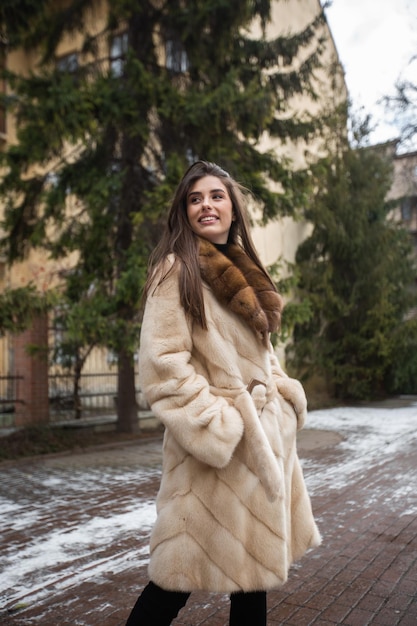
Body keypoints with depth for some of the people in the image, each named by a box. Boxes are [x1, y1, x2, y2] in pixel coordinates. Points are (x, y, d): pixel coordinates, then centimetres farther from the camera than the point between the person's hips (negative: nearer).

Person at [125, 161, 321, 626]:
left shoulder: (240, 273, 14)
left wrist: (287, 395, 6)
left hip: (262, 436, 8)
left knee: (254, 561, 17)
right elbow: (162, 364, -17)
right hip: (219, 440, -7)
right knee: (184, 575, 4)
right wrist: (216, 428, -20)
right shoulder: (177, 269, -9)